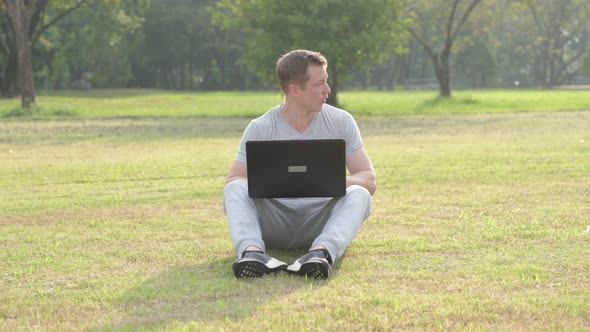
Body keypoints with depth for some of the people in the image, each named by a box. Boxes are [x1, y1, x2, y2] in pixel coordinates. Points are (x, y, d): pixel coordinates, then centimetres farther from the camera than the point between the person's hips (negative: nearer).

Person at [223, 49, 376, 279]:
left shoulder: (341, 122, 1)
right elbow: (233, 181, -4)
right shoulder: (260, 129, -2)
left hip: (321, 222, 0)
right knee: (235, 190, -25)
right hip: (274, 224, 0)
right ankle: (252, 251, -52)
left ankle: (321, 252, -54)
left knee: (358, 195, -28)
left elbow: (369, 180, -1)